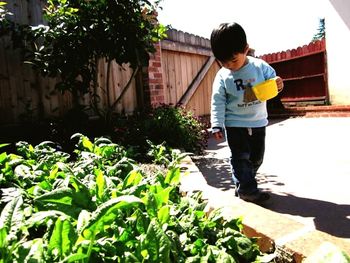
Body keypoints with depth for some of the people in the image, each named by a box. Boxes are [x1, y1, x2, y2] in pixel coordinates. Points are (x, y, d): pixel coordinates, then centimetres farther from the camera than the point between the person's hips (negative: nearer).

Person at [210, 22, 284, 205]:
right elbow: (218, 102, -9)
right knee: (240, 157, -5)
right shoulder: (222, 76, -9)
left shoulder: (260, 66, -6)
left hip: (258, 122, 3)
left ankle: (243, 183, 34)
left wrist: (278, 84, -20)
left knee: (256, 157, 14)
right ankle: (247, 189, 7)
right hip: (235, 124, -3)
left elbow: (272, 82, 5)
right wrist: (217, 125, -14)